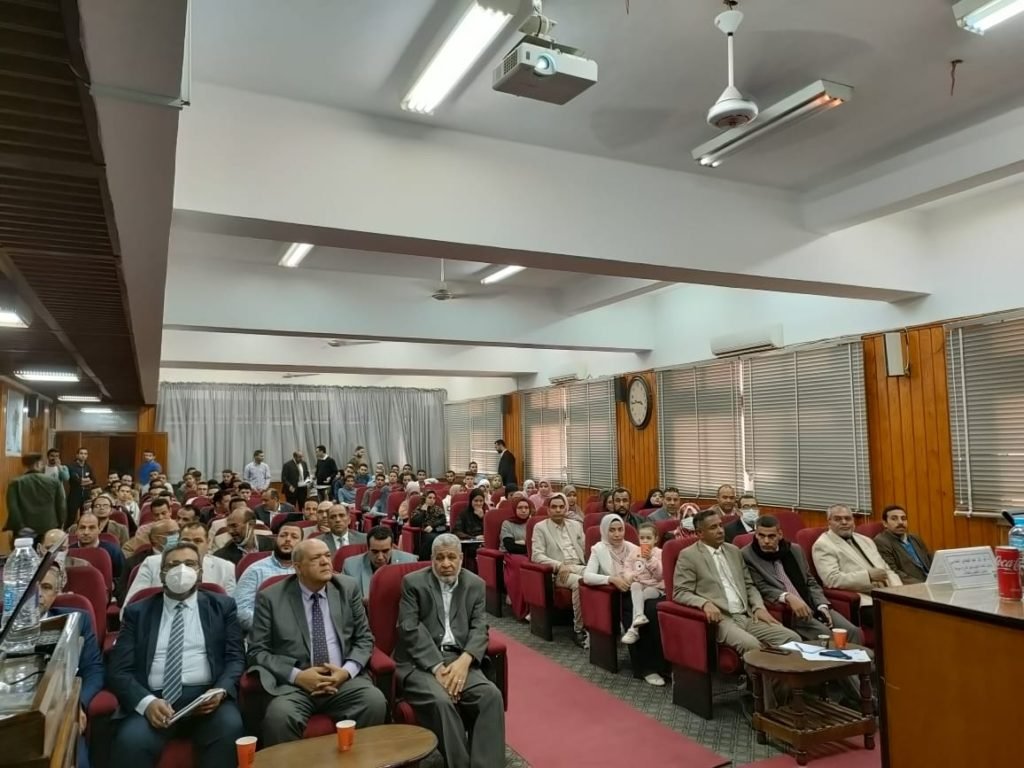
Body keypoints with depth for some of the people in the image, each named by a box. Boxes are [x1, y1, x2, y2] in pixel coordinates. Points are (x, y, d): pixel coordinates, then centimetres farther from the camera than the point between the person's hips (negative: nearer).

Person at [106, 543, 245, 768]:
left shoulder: (222, 606, 14)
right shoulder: (137, 612, 14)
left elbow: (235, 658, 8)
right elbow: (119, 669, 6)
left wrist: (221, 691, -14)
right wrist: (146, 702, -13)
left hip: (206, 696, 0)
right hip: (152, 699, 0)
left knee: (229, 727, -31)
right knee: (130, 741, -31)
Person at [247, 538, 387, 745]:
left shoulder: (348, 588, 7)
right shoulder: (271, 598, 1)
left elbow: (364, 639, 10)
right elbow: (257, 651, 0)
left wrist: (347, 671, -10)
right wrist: (296, 675, -14)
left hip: (343, 679, 2)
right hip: (293, 683, -1)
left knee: (375, 702, -27)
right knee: (279, 715, -33)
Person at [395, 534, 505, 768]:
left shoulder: (475, 584, 10)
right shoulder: (413, 582, 1)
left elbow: (479, 629, 3)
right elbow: (410, 629, -8)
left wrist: (463, 661, -17)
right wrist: (437, 667, -18)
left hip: (459, 660, 3)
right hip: (420, 662, -3)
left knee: (491, 695, -24)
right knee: (441, 701, -31)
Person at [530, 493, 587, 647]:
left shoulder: (576, 525, 20)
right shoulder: (540, 527, 5)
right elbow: (537, 555, -6)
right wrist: (559, 565, -19)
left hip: (580, 567, 4)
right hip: (559, 571, -4)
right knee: (579, 582, -36)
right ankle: (578, 629, -21)